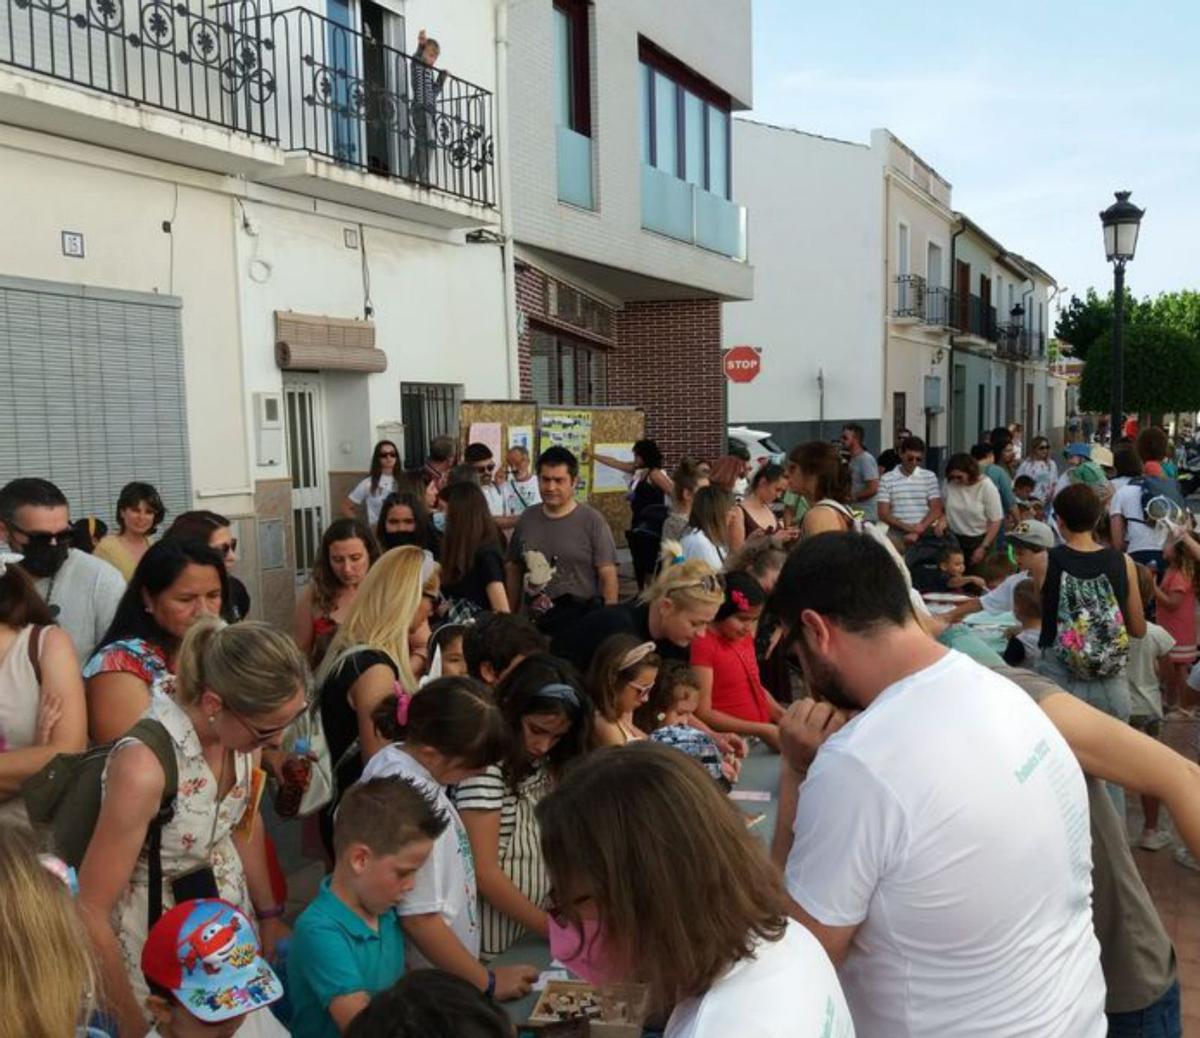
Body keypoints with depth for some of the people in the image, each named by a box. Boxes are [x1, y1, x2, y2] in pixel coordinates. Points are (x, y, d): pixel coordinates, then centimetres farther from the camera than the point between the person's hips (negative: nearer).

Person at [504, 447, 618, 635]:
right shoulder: (526, 519, 4)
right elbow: (513, 570, 13)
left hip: (583, 623, -4)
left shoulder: (592, 521, -8)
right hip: (535, 622, 4)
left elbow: (608, 576, -9)